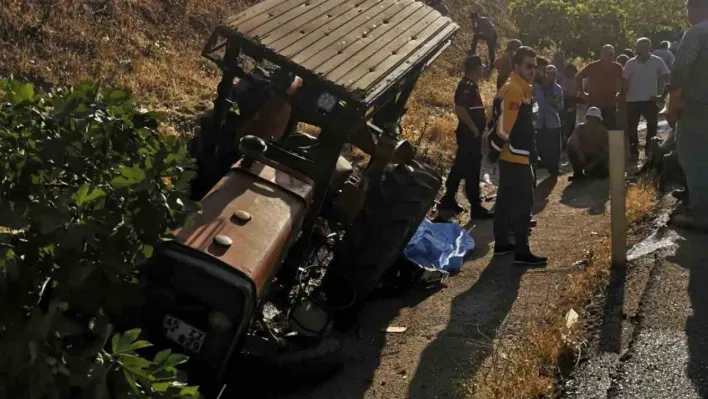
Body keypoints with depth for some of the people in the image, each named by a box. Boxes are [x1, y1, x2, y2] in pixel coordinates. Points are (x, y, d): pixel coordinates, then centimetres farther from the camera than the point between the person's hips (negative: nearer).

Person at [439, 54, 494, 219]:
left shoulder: (470, 85, 14)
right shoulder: (468, 86, -17)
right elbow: (460, 109, -29)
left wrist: (475, 128, 17)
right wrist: (474, 128, -22)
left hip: (469, 134, 10)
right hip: (470, 135, -10)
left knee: (461, 167, 15)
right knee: (472, 171, -5)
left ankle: (448, 200, 24)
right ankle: (476, 207, -1)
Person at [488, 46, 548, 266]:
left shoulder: (517, 88, 17)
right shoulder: (515, 90, -18)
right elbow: (506, 125, -24)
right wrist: (496, 148, -17)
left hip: (510, 155, 11)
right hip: (515, 156, -11)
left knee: (507, 200, 15)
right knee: (523, 201, -8)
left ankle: (501, 243, 24)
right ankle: (521, 252, -6)